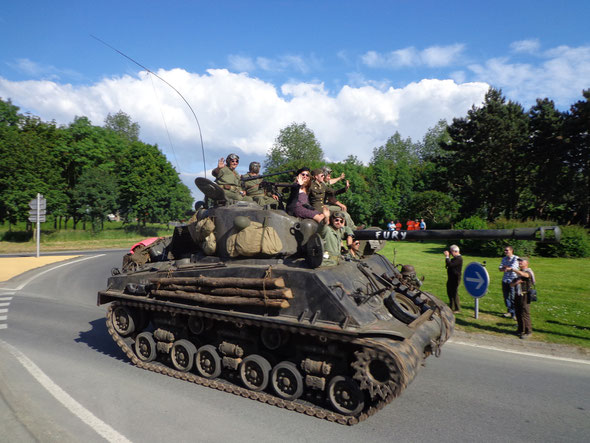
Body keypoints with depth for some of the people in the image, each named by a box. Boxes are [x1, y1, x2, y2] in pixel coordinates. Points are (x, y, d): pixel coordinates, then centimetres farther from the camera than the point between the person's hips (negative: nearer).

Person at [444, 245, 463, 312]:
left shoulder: (459, 259, -20)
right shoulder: (455, 258, 12)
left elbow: (450, 264, -29)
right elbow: (448, 264, 18)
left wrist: (447, 256, -19)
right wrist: (448, 256, 7)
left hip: (455, 279, -10)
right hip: (451, 278, 10)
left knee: (454, 293, -2)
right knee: (449, 292, 19)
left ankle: (457, 309, 9)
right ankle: (451, 307, 32)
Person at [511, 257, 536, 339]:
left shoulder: (528, 272, -5)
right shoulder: (518, 272, 17)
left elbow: (524, 275, -31)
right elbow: (512, 284, 18)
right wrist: (516, 282, -4)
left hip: (525, 296, -7)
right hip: (517, 295, 7)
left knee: (525, 314, -7)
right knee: (518, 313, 10)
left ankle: (528, 332, 2)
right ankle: (520, 330, 22)